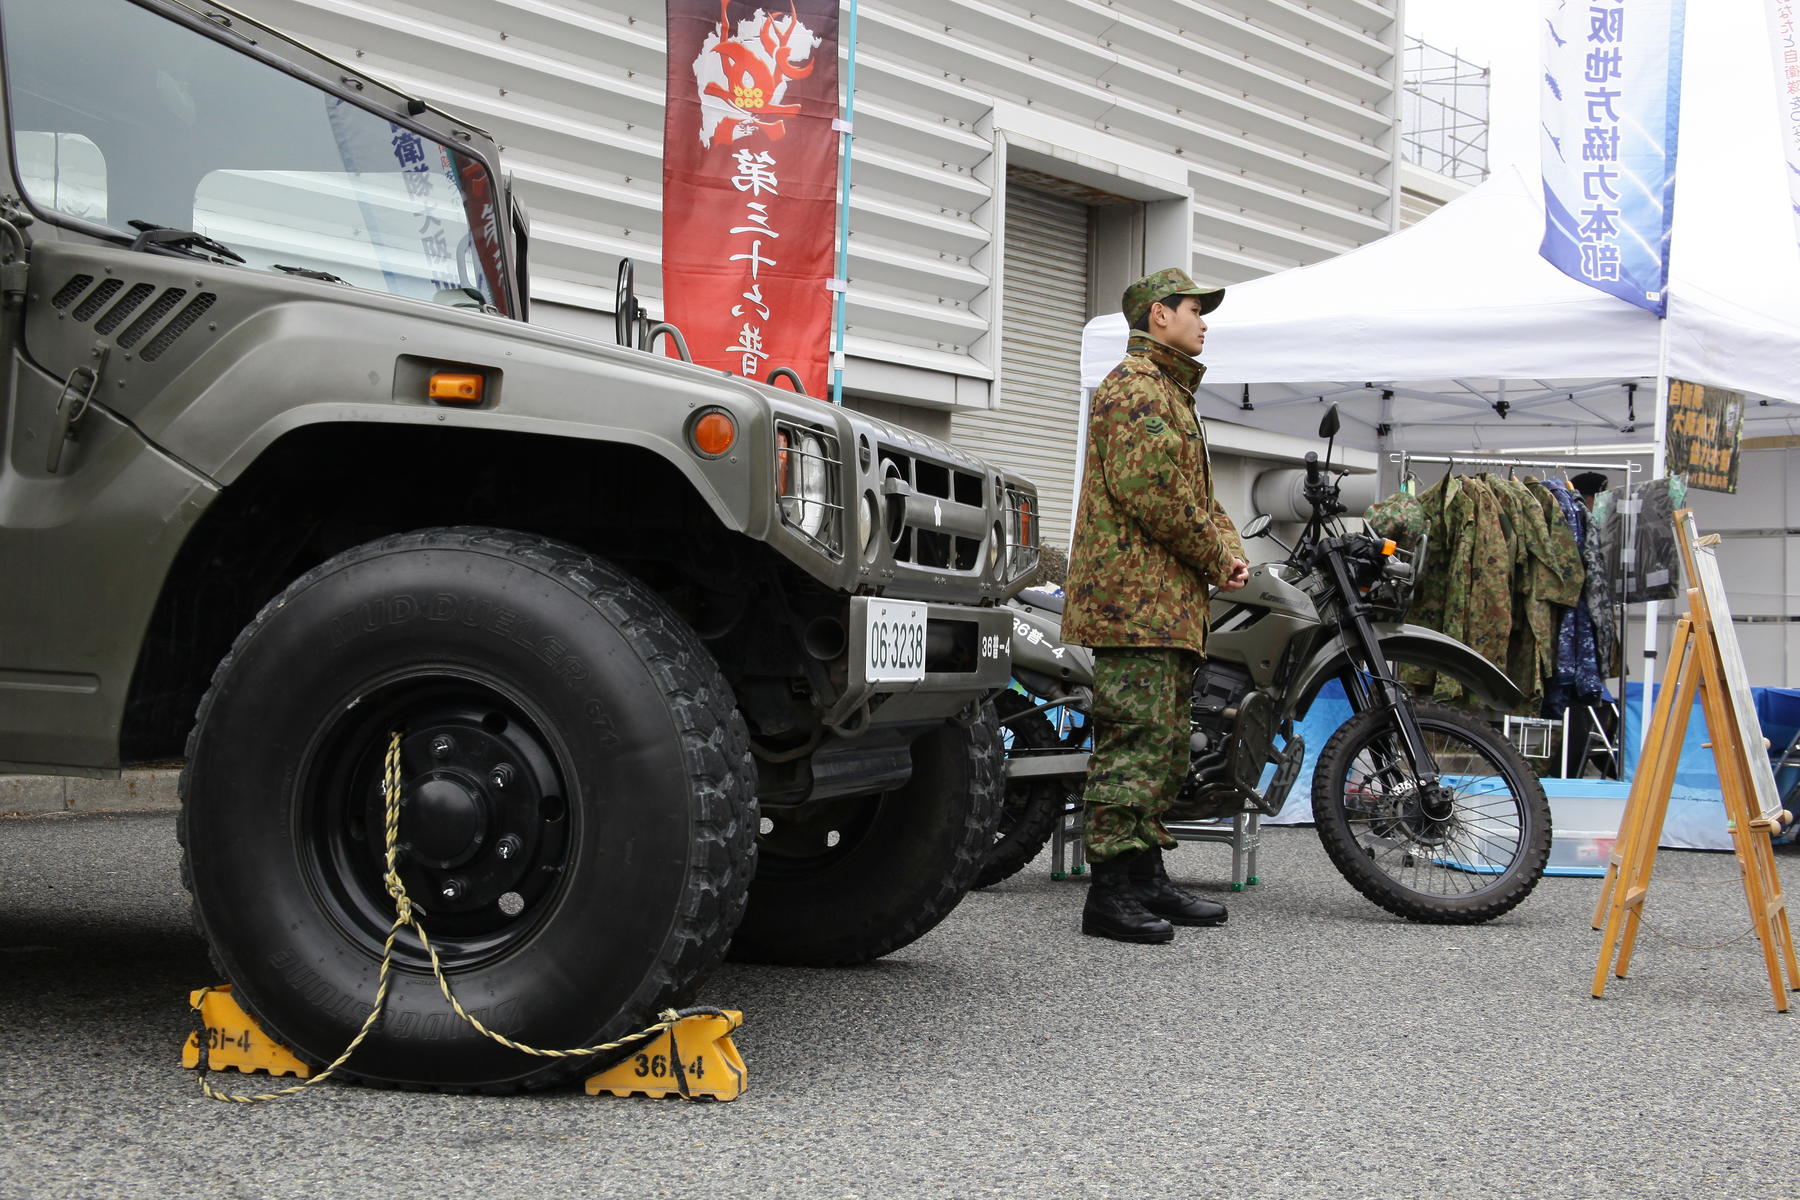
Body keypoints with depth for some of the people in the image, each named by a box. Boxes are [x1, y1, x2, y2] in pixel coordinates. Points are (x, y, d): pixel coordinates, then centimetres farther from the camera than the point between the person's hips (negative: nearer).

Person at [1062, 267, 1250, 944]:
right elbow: (1152, 490, -19)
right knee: (1136, 740, -14)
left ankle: (1148, 881, 20)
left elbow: (1196, 491, 26)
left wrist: (1229, 551, 7)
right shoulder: (1136, 386, -8)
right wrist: (1216, 561, -11)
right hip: (1135, 598, -11)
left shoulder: (1171, 392, 27)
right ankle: (1109, 894, -14)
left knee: (1164, 748, 14)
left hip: (1170, 605, 11)